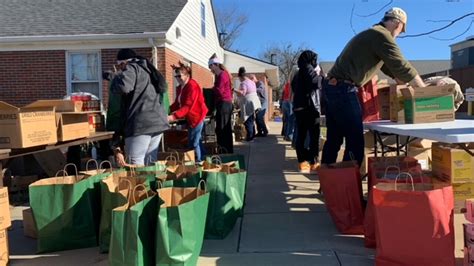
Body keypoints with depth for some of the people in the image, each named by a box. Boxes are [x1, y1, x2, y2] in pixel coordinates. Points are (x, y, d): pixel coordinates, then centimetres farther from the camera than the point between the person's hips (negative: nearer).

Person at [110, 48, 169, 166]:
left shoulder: (131, 68, -1)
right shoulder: (148, 69, 25)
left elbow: (123, 87, -19)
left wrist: (117, 75, 2)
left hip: (141, 123, -9)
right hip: (158, 121, 9)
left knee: (135, 167, -7)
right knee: (150, 164, 13)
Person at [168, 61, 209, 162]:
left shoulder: (192, 86, -20)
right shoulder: (179, 88, 10)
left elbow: (188, 106, -28)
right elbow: (177, 104, 9)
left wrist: (173, 116, -36)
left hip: (196, 116, -10)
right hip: (191, 118, 10)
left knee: (193, 143, -7)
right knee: (196, 142, 16)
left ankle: (199, 162, 3)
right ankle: (201, 161, 27)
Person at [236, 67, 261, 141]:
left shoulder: (243, 83, -14)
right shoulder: (252, 82, 15)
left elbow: (243, 93, -27)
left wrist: (234, 90, -27)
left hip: (248, 104, -9)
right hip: (255, 102, 9)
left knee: (248, 121, -4)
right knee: (251, 120, 17)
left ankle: (249, 137, -3)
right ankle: (253, 135, 23)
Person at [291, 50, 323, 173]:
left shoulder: (298, 73, 22)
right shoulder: (308, 69, -4)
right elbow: (316, 83, -18)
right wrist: (322, 78, 1)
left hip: (299, 108, 9)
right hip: (310, 108, -9)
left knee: (301, 135, 6)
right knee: (314, 136, -5)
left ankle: (302, 162, 6)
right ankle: (313, 162, -6)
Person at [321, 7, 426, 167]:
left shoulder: (372, 35, 24)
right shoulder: (382, 36, -9)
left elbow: (390, 66, 26)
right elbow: (401, 66, -11)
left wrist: (406, 84, 24)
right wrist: (425, 90, -1)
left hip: (332, 86, 10)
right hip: (343, 89, -10)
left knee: (334, 139, 15)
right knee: (355, 141, -7)